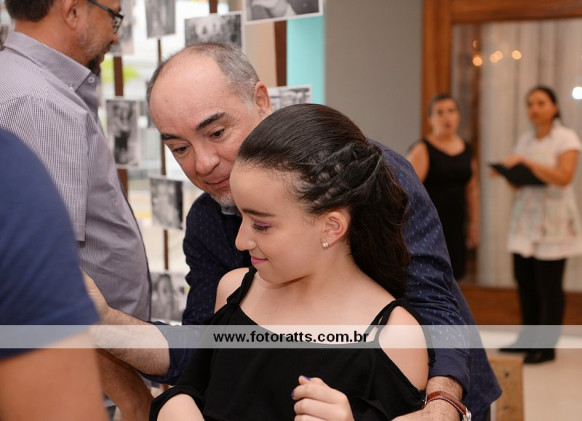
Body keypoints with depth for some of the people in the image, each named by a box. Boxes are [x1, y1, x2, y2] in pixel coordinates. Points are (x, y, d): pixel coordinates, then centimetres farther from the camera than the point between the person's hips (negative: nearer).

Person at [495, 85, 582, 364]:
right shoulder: (525, 140, 13)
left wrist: (527, 162, -23)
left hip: (553, 219, -6)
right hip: (525, 218, 6)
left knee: (549, 285, -5)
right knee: (524, 280, 5)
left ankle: (547, 346, 3)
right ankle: (528, 339, 18)